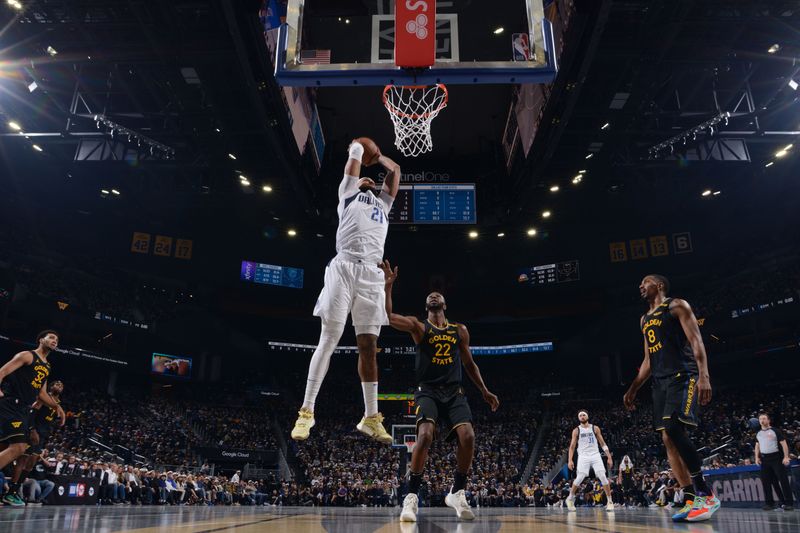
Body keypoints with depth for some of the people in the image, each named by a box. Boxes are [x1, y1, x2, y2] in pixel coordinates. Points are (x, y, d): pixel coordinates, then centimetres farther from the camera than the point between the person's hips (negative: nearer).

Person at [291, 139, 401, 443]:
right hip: (344, 268, -4)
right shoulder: (348, 193, 20)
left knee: (368, 345, 2)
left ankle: (371, 418, 5)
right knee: (329, 340, -8)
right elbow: (354, 155, 19)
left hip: (371, 275, 4)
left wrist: (377, 156, 46)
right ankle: (307, 411, -3)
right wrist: (360, 147, 39)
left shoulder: (383, 202, 32)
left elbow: (395, 170, 32)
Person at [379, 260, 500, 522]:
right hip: (428, 391, -3)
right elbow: (387, 316, -13)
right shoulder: (418, 326, 3)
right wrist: (388, 285, -19)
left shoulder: (460, 330, 13)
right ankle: (411, 497, -14)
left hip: (454, 392, 3)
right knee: (425, 435, -27)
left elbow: (469, 364, 21)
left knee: (468, 436, -16)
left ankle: (457, 493, 6)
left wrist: (485, 391, 15)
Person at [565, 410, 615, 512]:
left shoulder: (595, 428, 6)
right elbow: (572, 446, 3)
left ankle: (610, 501, 5)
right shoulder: (576, 431, 4)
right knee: (579, 478, -11)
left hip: (595, 455, 1)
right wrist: (570, 460, -8)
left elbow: (603, 444, 8)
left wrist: (609, 457, 1)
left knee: (603, 477, -9)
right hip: (583, 456, -1)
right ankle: (570, 498, 8)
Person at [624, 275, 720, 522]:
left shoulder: (677, 306, 2)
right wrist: (633, 389, 22)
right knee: (668, 439, -1)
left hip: (682, 376, -8)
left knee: (674, 428, -24)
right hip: (660, 381, 8)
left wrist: (703, 375, -22)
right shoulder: (644, 319, 24)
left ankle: (705, 493, -15)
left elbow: (696, 341, -9)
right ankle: (691, 500, 1)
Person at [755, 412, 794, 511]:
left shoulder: (775, 431, -1)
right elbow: (757, 446, 21)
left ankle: (789, 503, -1)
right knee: (766, 481, 4)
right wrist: (757, 457, 10)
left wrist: (786, 457, -13)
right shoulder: (758, 434, 14)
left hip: (776, 458, -5)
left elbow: (784, 444, -5)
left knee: (783, 480, -5)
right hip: (764, 459, 5)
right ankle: (769, 503, 10)